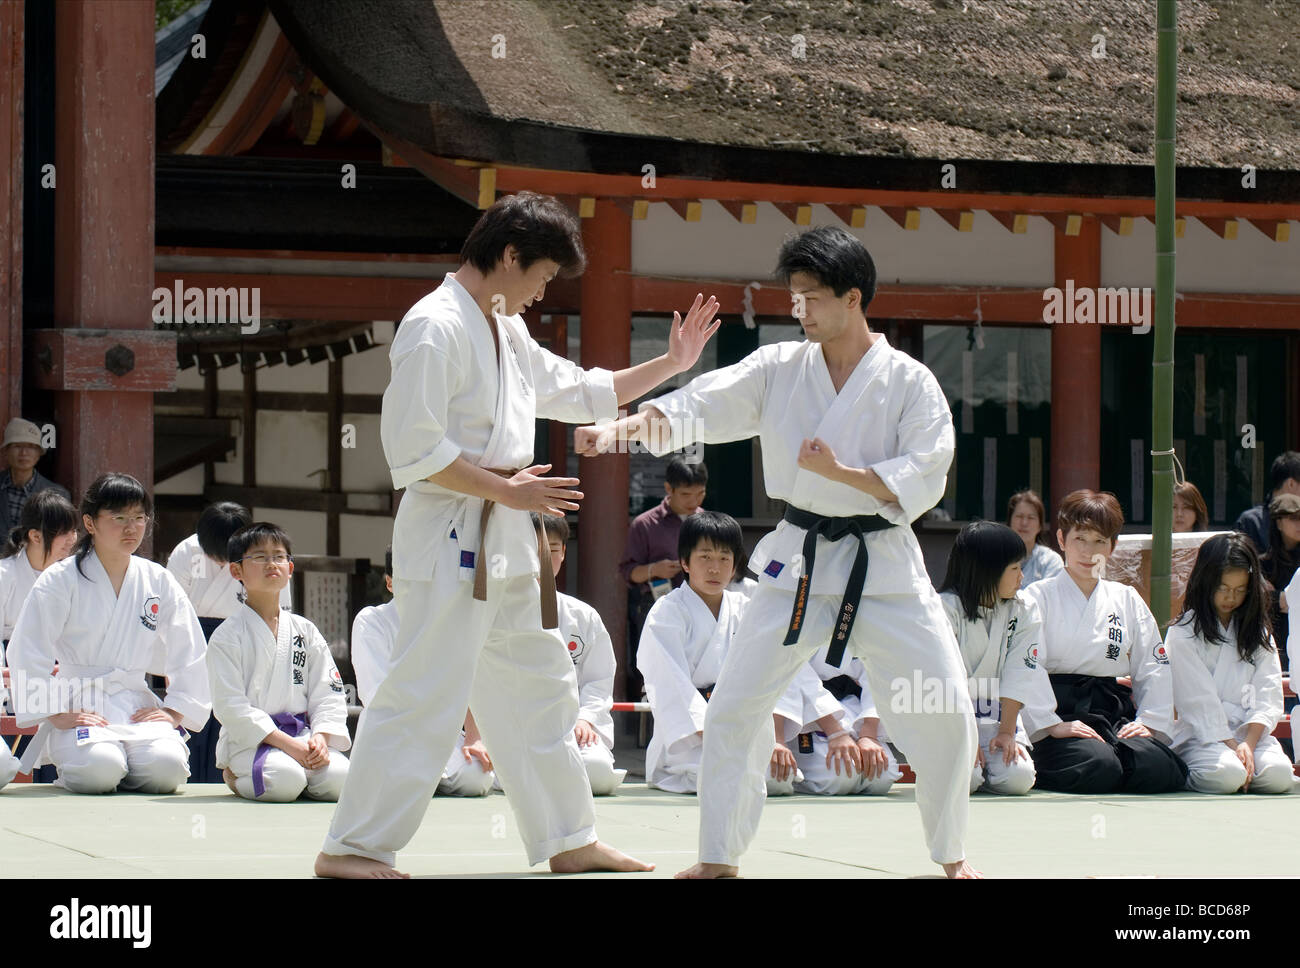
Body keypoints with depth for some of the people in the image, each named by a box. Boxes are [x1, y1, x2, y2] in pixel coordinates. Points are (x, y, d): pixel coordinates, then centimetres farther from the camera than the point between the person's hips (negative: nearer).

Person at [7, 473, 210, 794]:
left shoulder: (157, 581, 8)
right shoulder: (60, 580, -4)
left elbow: (190, 653, 13)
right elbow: (27, 652, -8)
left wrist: (175, 711, 3)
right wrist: (56, 715, -13)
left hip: (137, 704, 3)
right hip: (78, 706, -3)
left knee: (166, 768, -26)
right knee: (98, 769, -32)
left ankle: (124, 772, 7)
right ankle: (70, 768, 3)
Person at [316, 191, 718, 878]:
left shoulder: (506, 332, 15)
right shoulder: (436, 327, -15)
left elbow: (584, 393, 27)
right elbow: (414, 452, -20)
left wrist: (671, 365, 20)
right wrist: (505, 489, -18)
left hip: (505, 538, 10)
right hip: (449, 537, -10)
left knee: (538, 690, 16)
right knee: (424, 695, -11)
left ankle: (568, 841, 26)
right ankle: (351, 848, -6)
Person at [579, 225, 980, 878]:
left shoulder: (909, 383, -4)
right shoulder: (778, 369, 3)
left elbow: (922, 482, -11)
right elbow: (701, 407, -8)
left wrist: (840, 471, -21)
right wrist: (620, 429, -23)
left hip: (885, 564, -2)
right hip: (799, 560, 2)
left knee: (943, 714, -7)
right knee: (735, 707, -2)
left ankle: (950, 854, 13)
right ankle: (720, 857, 12)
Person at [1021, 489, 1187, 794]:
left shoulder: (1127, 600, 19)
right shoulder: (1039, 596, 4)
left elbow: (1154, 669, 19)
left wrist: (1149, 722, 3)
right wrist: (1051, 725, -16)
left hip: (1115, 713, 5)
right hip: (1060, 710, -5)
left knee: (1158, 767, -26)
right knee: (1099, 768, -35)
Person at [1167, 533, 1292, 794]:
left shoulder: (1258, 633, 14)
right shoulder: (1183, 634, -1)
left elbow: (1268, 697, 5)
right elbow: (1197, 700, -8)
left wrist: (1248, 744, -12)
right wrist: (1231, 747, -16)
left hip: (1250, 731, 3)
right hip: (1200, 734, -3)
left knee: (1278, 774, -27)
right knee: (1226, 773, -34)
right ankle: (1182, 775, -3)